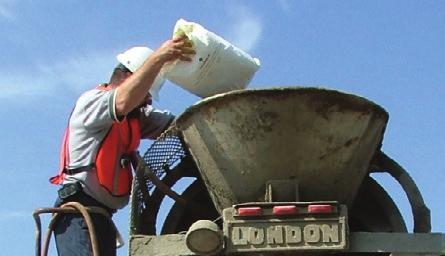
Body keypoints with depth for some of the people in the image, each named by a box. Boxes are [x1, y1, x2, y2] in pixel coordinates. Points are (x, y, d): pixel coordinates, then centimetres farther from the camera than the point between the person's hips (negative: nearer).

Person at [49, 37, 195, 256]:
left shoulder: (137, 115, 21)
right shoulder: (92, 101, -7)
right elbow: (123, 101, -30)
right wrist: (158, 58, -34)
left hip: (102, 214, 10)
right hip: (79, 208, -9)